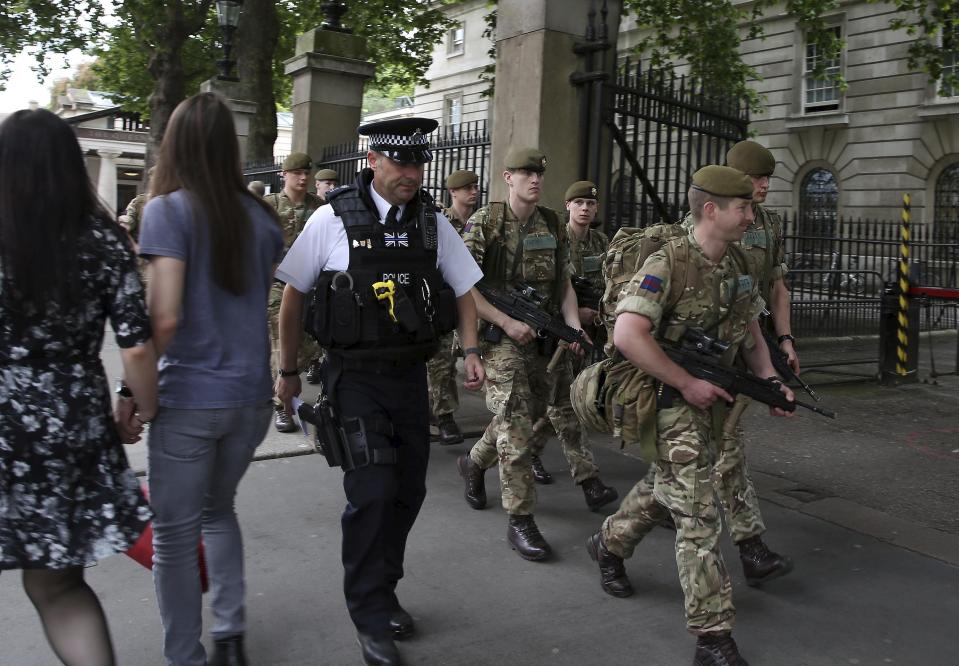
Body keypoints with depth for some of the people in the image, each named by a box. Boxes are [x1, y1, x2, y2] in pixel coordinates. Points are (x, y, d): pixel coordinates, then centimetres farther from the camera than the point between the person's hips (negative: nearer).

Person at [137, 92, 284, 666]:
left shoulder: (168, 210, -9)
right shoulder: (261, 215, 5)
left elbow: (165, 317, -16)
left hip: (190, 396, -5)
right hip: (252, 394, 5)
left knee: (175, 535, 10)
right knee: (219, 510, 25)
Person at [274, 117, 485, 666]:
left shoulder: (433, 221, 4)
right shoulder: (334, 219, -6)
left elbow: (464, 290, 12)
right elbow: (293, 294, 2)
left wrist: (472, 351, -3)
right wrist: (289, 371, 5)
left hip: (411, 374, 4)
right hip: (355, 374, -4)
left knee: (408, 491, 11)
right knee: (373, 489, -11)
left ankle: (381, 591, 33)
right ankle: (372, 617, 7)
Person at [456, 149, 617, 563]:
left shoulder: (553, 225, 10)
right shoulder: (485, 222, -7)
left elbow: (563, 283, 13)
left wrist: (573, 326, -3)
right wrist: (507, 323, -17)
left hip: (543, 338, 6)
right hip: (501, 338, -6)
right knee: (516, 424, -5)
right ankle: (520, 520, 6)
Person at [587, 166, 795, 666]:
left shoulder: (737, 264, 6)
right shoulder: (668, 263, -20)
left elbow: (750, 329, 17)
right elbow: (627, 334, -30)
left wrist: (772, 381, 1)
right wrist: (687, 383, -24)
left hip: (708, 398, 9)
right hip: (671, 400, -9)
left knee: (665, 486, 24)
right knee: (698, 514, -6)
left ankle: (608, 544, 49)